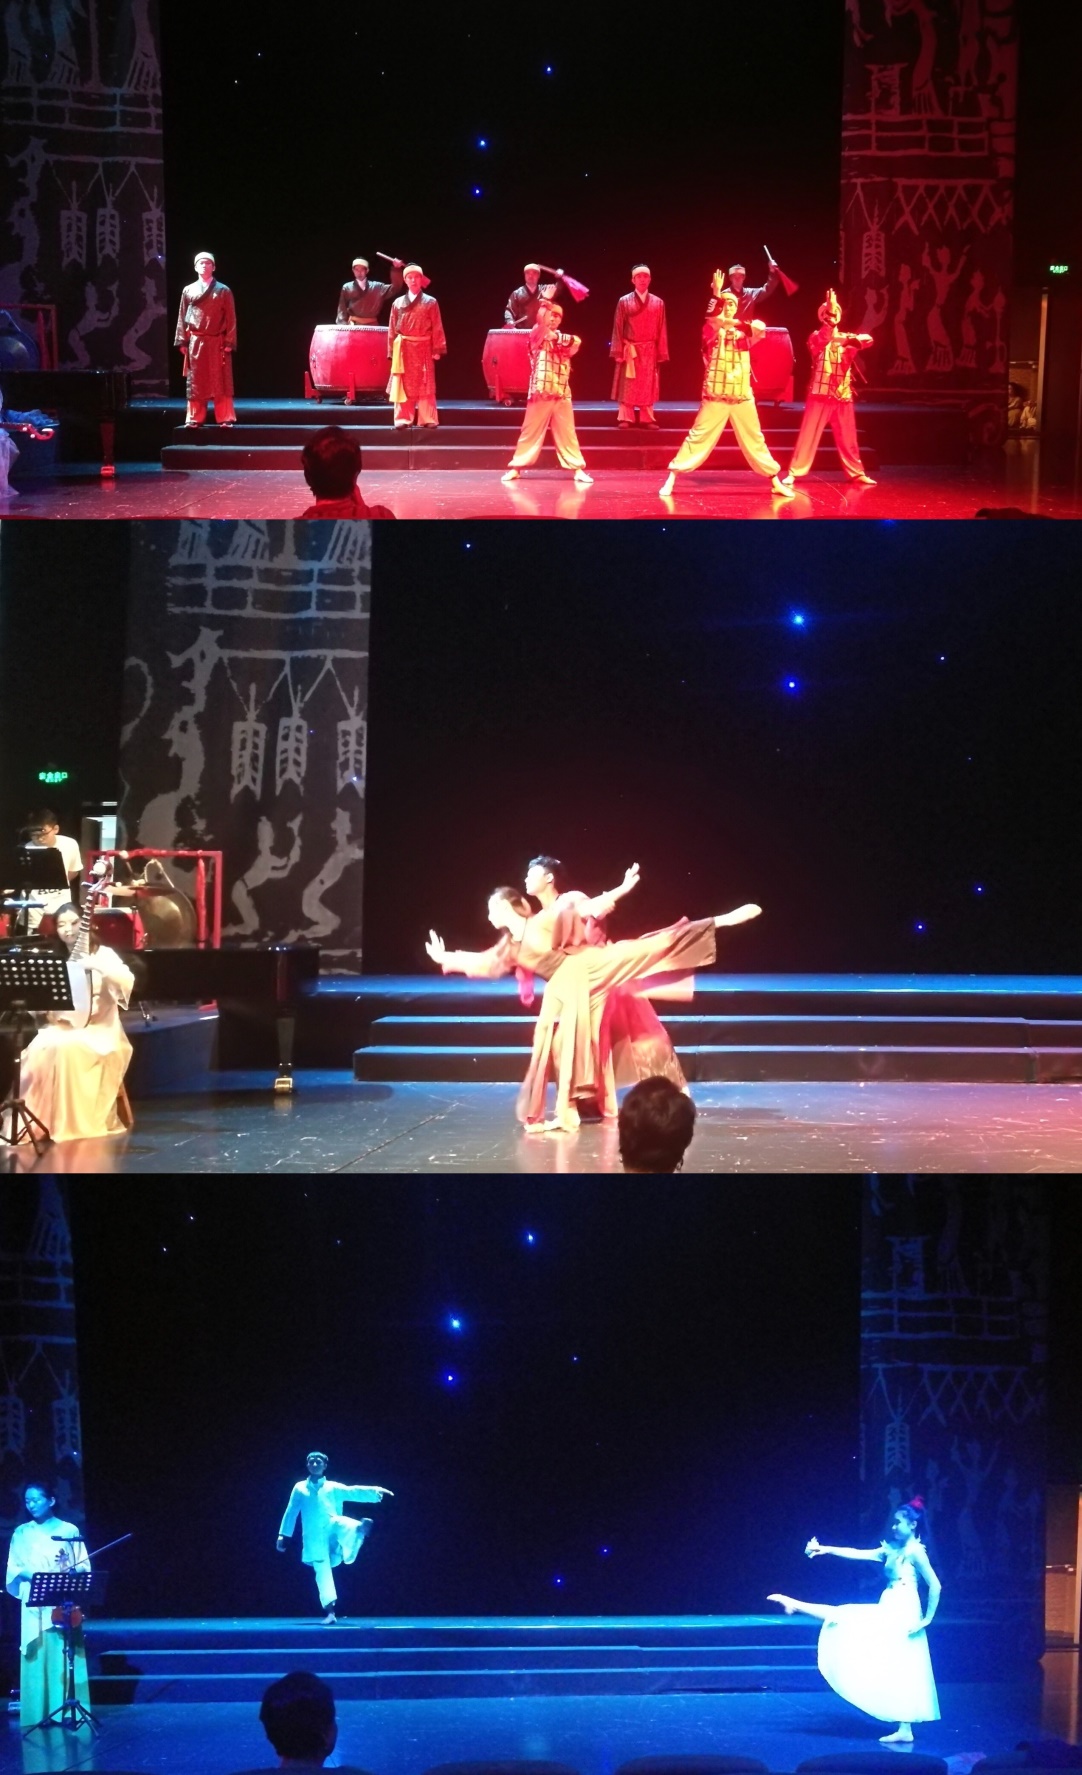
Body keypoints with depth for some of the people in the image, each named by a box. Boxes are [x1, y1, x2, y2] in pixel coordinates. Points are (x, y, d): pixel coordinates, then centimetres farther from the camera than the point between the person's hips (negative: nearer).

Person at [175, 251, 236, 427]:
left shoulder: (223, 291, 3)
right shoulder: (188, 291, 8)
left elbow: (231, 319, 0)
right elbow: (182, 318, 8)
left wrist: (229, 343, -8)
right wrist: (182, 342, 1)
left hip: (217, 343, -2)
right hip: (195, 343, 2)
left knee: (220, 382, -2)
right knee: (196, 382, 3)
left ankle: (225, 418, 0)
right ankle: (195, 418, 8)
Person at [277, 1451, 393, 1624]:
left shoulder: (333, 1488, 16)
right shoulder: (300, 1488, 18)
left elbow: (354, 1492, 2)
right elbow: (291, 1512, 19)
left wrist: (375, 1491, -15)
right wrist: (282, 1535, 12)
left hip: (332, 1527, 0)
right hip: (314, 1536, 0)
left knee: (341, 1524, -35)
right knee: (322, 1570, -9)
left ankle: (360, 1529, -66)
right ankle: (329, 1611, -9)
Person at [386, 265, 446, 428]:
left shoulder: (430, 302, 3)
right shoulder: (398, 303, 8)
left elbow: (437, 328, 0)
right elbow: (392, 329, 7)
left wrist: (437, 350, -7)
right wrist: (392, 351, 1)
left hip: (424, 349, -1)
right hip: (404, 350, 1)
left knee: (425, 385, 0)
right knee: (404, 385, 1)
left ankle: (428, 419, 3)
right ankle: (403, 419, 4)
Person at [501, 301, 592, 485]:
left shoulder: (564, 339, 15)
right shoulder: (536, 337, 2)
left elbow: (576, 341, -5)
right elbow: (541, 329, -20)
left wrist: (557, 337, -12)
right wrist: (544, 304, -24)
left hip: (562, 394, 3)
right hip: (540, 394, -3)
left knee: (567, 434, 3)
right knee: (530, 432, 2)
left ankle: (578, 469, 4)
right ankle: (516, 468, 8)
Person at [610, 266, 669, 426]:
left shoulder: (658, 303, 6)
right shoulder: (624, 302, 2)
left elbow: (661, 331, 4)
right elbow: (618, 329, 0)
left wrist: (661, 354, 0)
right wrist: (618, 352, -8)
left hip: (649, 352, 1)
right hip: (629, 351, -1)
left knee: (648, 387, 4)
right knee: (627, 387, 0)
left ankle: (647, 419, 7)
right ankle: (625, 418, 2)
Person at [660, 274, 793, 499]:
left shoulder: (742, 331, 9)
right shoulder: (711, 330, 1)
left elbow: (760, 328, -12)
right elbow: (712, 319, -22)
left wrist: (732, 323, -22)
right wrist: (716, 294, -31)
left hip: (742, 395, 3)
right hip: (716, 395, -3)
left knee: (754, 439, 10)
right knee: (699, 436, -6)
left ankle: (776, 482, 17)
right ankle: (671, 479, -3)